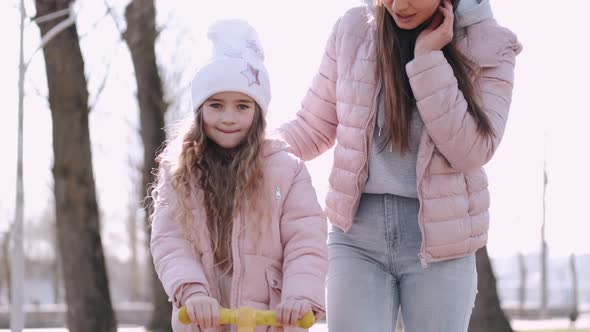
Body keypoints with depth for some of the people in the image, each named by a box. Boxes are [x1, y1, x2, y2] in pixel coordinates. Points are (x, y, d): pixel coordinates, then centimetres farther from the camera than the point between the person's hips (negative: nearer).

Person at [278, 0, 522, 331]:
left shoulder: (488, 47, -3)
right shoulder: (354, 29, 0)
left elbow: (471, 151, -13)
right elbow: (312, 128, 8)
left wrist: (428, 58, -17)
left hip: (439, 238, -1)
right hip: (358, 233, 1)